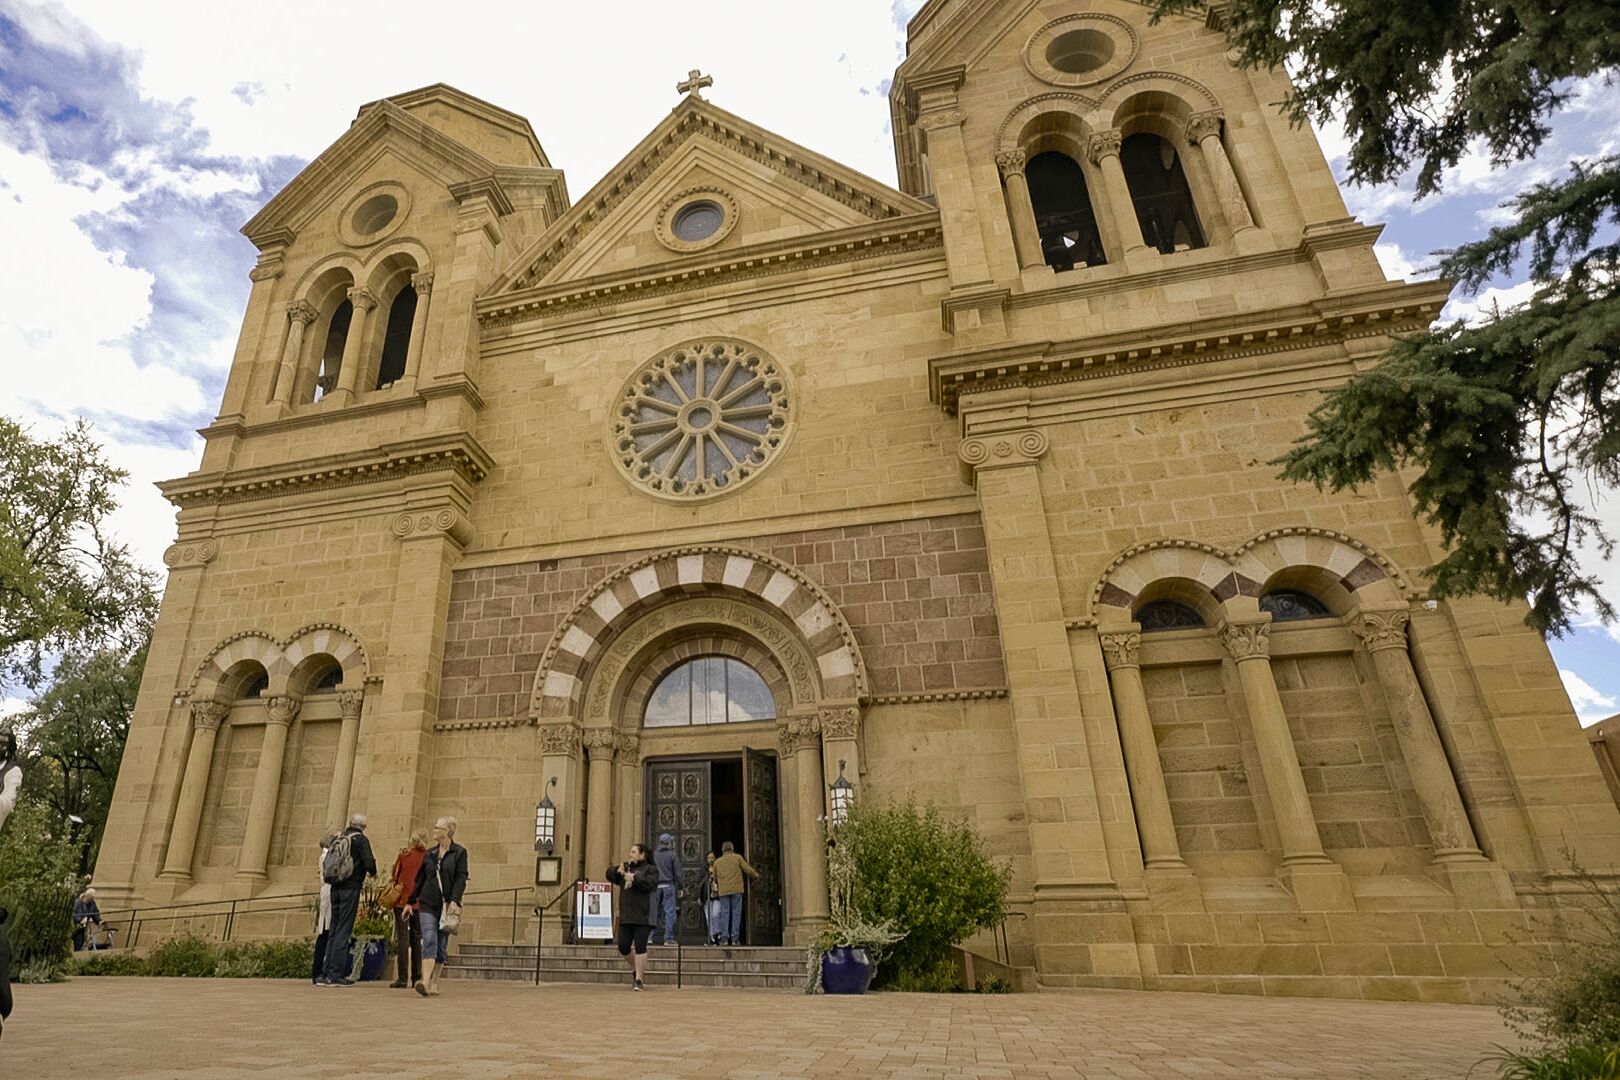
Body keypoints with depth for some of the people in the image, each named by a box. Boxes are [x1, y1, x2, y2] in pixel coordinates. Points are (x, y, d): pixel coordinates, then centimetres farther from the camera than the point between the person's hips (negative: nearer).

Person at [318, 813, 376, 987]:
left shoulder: (338, 839, 12)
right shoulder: (361, 839, -7)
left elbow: (325, 863, 14)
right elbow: (369, 862, -15)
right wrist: (373, 873, 5)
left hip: (335, 888, 6)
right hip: (351, 888, -6)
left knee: (333, 930, 13)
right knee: (344, 930, -4)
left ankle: (327, 973, 16)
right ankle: (336, 974, -4)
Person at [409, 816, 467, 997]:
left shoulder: (459, 852, -2)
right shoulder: (430, 853, 11)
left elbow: (461, 879, -9)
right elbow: (420, 879, 16)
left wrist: (454, 901, -21)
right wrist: (411, 902, 14)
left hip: (447, 905, -2)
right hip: (427, 904, 2)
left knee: (442, 945, 4)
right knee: (429, 941, -13)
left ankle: (434, 984, 15)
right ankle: (425, 981, -18)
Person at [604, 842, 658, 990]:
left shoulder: (650, 869, -1)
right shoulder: (626, 866, 18)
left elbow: (651, 884, -18)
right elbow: (610, 874, 11)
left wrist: (634, 878, -19)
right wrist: (617, 871, -9)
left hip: (642, 917, -6)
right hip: (625, 917, 6)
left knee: (640, 947, -6)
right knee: (623, 948, 7)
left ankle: (638, 980, 3)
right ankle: (635, 968, 34)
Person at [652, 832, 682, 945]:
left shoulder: (654, 855, 6)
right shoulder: (673, 855, -1)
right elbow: (677, 874, -2)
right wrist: (679, 889, 5)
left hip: (656, 886, 3)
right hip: (669, 886, -3)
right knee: (669, 912, 0)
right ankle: (668, 938, -1)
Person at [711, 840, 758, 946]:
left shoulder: (717, 862, 13)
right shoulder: (738, 857, 7)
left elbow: (715, 878, 21)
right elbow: (747, 869, 2)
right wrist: (756, 874, 20)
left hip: (723, 891, 2)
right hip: (736, 890, -2)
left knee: (724, 913, 2)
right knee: (736, 913, 1)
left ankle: (724, 938, -5)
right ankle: (734, 938, -3)